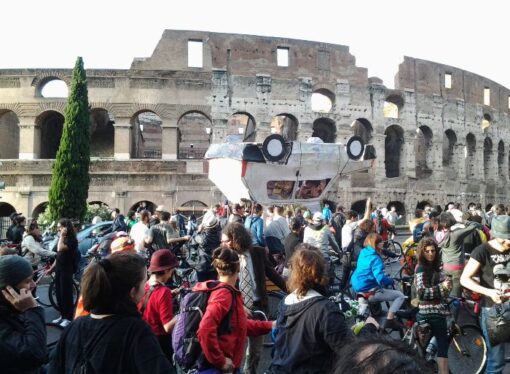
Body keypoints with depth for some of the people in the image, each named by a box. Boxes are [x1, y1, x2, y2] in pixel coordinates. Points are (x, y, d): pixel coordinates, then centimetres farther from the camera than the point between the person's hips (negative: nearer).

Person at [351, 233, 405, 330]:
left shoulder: (363, 253, 7)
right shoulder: (375, 258, -18)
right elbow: (380, 278, -27)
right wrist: (391, 281, -7)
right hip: (369, 292, -9)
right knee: (400, 296, -1)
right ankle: (389, 321, -5)